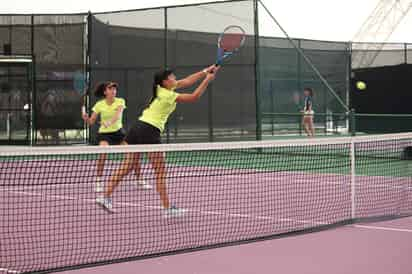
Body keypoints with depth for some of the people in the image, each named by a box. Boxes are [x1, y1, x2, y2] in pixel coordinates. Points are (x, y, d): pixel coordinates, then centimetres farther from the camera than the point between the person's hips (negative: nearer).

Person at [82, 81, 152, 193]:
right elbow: (91, 122, -6)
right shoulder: (99, 105, -8)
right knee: (103, 152, -28)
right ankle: (98, 182, -17)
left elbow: (118, 114, -30)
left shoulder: (120, 101, -10)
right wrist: (86, 118, -29)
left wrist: (110, 122, -48)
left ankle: (140, 181, 11)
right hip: (104, 133, -1)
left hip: (118, 132, 1)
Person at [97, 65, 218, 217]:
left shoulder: (161, 89, 14)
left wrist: (205, 71, 18)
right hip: (150, 131, -8)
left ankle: (106, 197, 4)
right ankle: (167, 208, -1)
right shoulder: (169, 96, -10)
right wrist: (207, 80, -2)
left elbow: (186, 81, 20)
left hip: (137, 127, 8)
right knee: (160, 172, -2)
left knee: (126, 167, 8)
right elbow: (194, 97, -9)